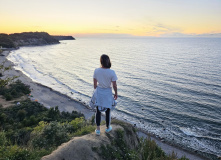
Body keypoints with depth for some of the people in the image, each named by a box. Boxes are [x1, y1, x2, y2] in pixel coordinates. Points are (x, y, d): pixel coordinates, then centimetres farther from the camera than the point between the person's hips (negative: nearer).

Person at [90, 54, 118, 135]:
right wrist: (116, 94, 4)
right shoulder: (112, 72, -20)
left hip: (98, 92, 2)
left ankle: (98, 129, 25)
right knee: (108, 111, 18)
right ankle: (108, 127, 38)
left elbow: (95, 84, -3)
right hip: (107, 93, -2)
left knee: (98, 111, 16)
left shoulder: (96, 71, -13)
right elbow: (114, 85, -13)